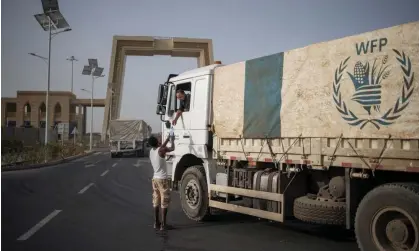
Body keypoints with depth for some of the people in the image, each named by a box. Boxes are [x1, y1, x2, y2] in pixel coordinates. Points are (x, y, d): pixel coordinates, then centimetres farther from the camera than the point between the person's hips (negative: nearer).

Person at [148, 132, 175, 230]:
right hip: (163, 179, -7)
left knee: (156, 201, 13)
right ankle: (163, 224, -2)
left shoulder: (151, 151, 6)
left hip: (155, 179, 7)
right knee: (164, 202, -2)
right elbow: (172, 148, -1)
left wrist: (168, 137, 25)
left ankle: (156, 222, 18)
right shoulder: (161, 150, -15)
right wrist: (172, 140, 16)